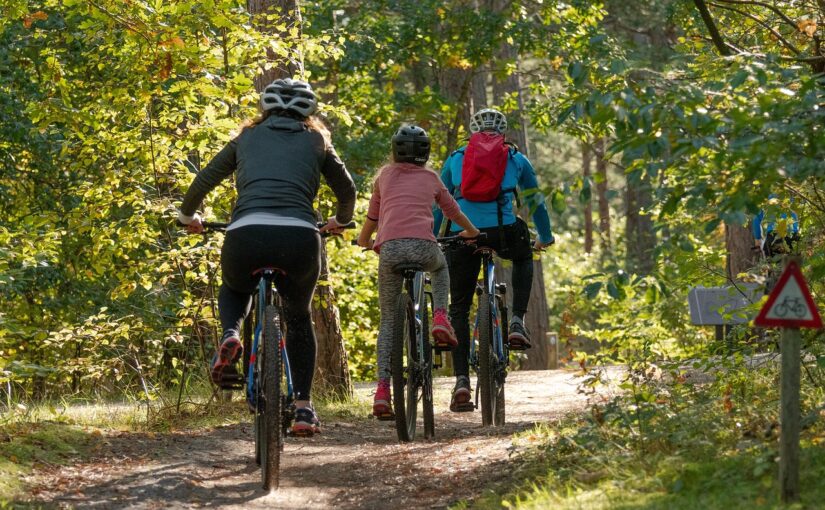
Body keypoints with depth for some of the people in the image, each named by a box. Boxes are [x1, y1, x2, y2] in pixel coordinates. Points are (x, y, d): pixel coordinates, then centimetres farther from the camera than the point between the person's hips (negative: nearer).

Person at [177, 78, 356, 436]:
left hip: (246, 234, 0)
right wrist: (340, 221, 53)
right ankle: (303, 407, 17)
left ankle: (230, 336, 2)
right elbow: (346, 189, 33)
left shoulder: (248, 138, 24)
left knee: (234, 289, 34)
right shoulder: (315, 142, 23)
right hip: (299, 238, 0)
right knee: (299, 318, 26)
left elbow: (204, 180, 27)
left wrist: (187, 215, 45)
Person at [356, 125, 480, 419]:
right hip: (423, 246, 0)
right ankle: (440, 318, 13)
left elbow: (372, 217, 28)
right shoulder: (431, 177, 21)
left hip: (389, 248, 0)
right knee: (440, 268, 39)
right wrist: (471, 232, 55)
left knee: (388, 320, 13)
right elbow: (453, 211, 35)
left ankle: (382, 389, -2)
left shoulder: (385, 175, 21)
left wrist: (364, 240, 49)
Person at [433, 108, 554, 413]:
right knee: (523, 258, 36)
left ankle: (462, 381, -1)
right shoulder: (516, 159, 20)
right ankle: (517, 323, 17)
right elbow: (535, 201, 30)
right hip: (503, 231, -1)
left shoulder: (455, 159, 22)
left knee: (459, 309, 11)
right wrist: (545, 237, 44)